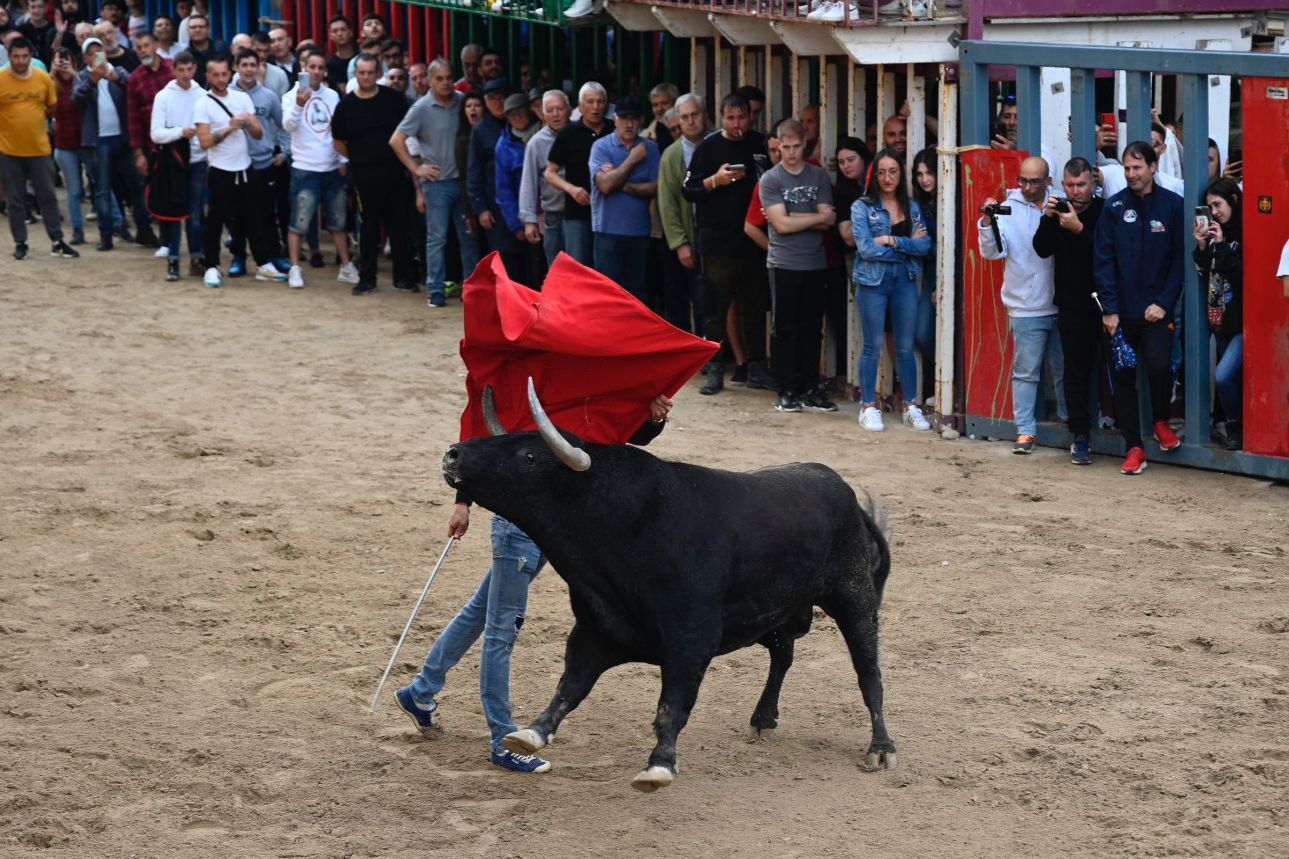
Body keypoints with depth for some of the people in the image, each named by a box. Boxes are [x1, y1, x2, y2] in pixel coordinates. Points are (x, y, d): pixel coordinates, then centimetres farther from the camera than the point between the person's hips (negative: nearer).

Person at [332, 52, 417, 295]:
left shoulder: (393, 99, 1)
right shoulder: (346, 105, 1)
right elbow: (339, 142, 9)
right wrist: (358, 159, 5)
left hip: (394, 173, 0)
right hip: (364, 175, 0)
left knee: (399, 226, 5)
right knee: (369, 228, 7)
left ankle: (403, 277, 13)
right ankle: (366, 278, 14)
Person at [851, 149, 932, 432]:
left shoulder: (912, 207, 9)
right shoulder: (862, 207, -1)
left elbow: (925, 246, -3)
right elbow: (867, 249, -12)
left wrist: (892, 241, -14)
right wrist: (909, 245, -6)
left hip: (905, 281, 3)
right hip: (872, 281, -3)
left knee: (906, 347, 6)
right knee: (873, 346, 1)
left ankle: (911, 406, 13)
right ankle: (868, 407, 9)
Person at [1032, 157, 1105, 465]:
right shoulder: (1059, 211, 7)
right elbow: (1042, 249, -2)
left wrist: (1079, 229, -26)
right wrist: (1048, 219, -15)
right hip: (1073, 306, 3)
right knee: (1076, 371, 2)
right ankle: (1080, 436, 3)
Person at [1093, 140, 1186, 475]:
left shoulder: (1172, 205, 0)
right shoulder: (1115, 207, 3)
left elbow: (1179, 259, 0)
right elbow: (1103, 259, 0)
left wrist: (1164, 302, -9)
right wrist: (1109, 308, -6)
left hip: (1156, 309, -2)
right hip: (1121, 311, 2)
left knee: (1158, 366, -17)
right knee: (1123, 378, 3)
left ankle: (1161, 421, 13)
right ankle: (1134, 448, 13)